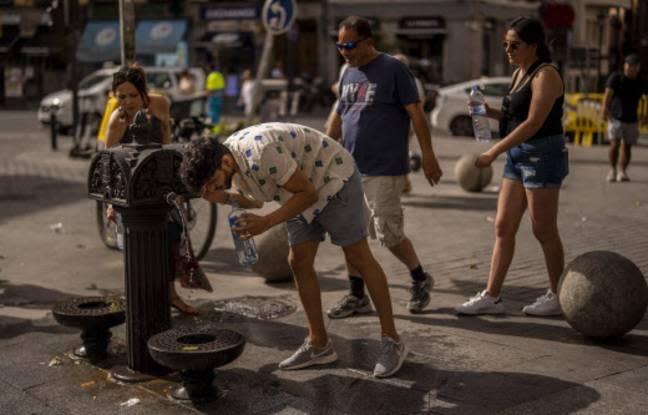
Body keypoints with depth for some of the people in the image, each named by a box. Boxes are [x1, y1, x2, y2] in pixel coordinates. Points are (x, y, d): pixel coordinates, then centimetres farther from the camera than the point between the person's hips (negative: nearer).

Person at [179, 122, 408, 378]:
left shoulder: (262, 152, -35)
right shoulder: (229, 160, -7)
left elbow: (308, 194, -27)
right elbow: (255, 200, 7)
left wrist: (266, 222, -29)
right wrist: (226, 198, -12)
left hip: (334, 179, -8)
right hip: (303, 190, 9)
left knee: (358, 258, -4)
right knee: (299, 263, 3)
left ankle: (392, 342, 4)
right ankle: (319, 345, 13)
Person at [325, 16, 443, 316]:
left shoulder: (393, 70, -7)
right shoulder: (349, 74, 13)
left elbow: (416, 114, -8)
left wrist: (428, 157, -10)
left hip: (385, 170, -7)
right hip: (350, 168, 7)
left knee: (389, 234, -3)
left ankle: (420, 279, 22)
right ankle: (357, 296, 17)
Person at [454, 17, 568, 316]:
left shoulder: (545, 75, -13)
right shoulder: (519, 73, 14)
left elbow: (533, 123, -21)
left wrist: (493, 153, -22)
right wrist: (490, 112, 1)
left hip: (542, 156, -9)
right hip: (518, 156, 9)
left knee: (544, 230, 0)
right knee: (503, 227, 7)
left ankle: (558, 297, 15)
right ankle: (491, 297, 11)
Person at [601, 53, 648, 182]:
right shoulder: (616, 78, -9)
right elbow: (608, 93, -23)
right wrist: (604, 108, -41)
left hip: (631, 120, 3)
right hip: (615, 118, -3)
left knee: (627, 147, 5)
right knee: (615, 144, -14)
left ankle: (622, 172, 19)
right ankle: (613, 170, 2)